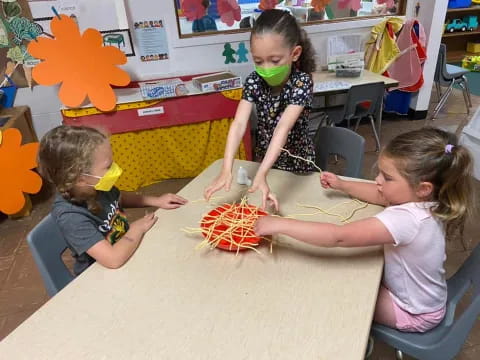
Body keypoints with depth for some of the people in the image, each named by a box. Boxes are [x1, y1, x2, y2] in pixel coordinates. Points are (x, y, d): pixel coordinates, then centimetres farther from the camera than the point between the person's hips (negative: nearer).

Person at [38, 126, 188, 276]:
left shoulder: (94, 187, -13)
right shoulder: (70, 216, -33)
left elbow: (120, 198, 11)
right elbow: (113, 259, -39)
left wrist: (156, 201, 1)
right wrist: (138, 228, -23)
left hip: (126, 251, 7)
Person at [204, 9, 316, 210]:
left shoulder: (302, 82, -25)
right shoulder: (254, 81, -15)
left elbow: (283, 128, -38)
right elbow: (239, 124, -27)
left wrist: (261, 174, -49)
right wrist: (226, 169, -41)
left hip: (297, 164, -3)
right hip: (264, 161, 3)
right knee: (266, 211, 21)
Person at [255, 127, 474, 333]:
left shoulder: (405, 219, -42)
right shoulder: (425, 201, -13)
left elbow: (339, 237, -47)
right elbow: (380, 196, 7)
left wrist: (280, 225, -44)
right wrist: (342, 185, 5)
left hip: (412, 312, -8)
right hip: (421, 297, 8)